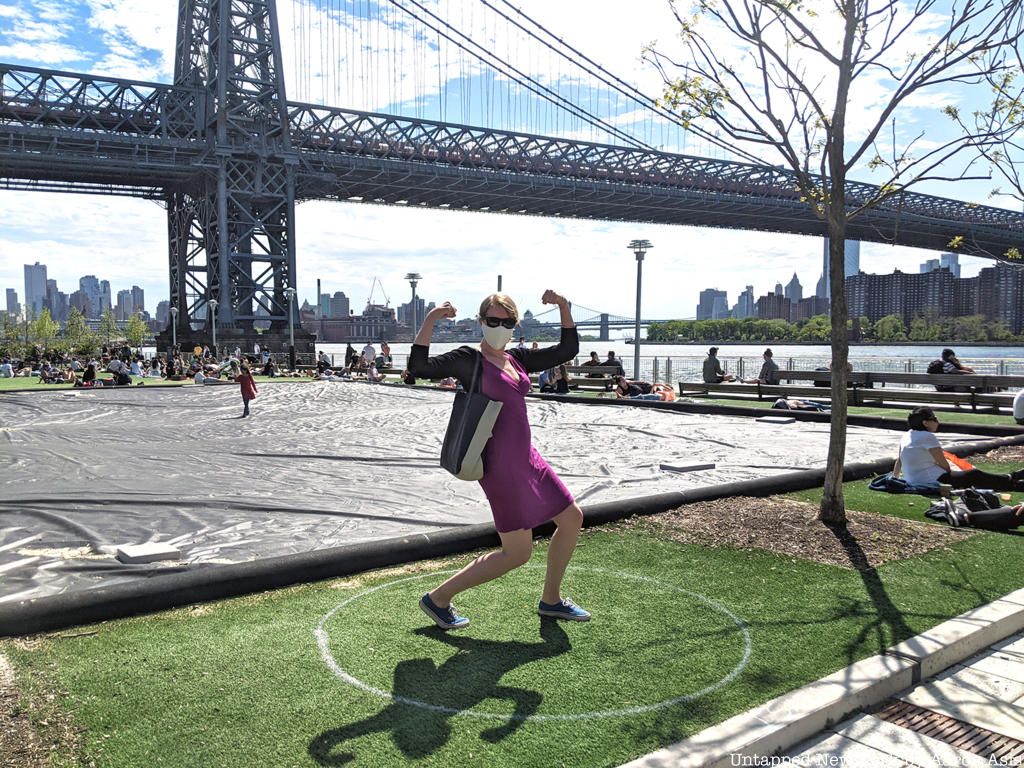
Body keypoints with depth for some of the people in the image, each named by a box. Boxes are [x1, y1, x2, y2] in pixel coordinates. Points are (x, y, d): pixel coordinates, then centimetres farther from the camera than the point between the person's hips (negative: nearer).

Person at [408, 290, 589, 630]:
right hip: (500, 465, -8)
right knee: (516, 553, -3)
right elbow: (419, 367, -23)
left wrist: (563, 307, 4)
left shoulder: (517, 358, 11)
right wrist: (430, 320, -29)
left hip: (525, 458, 9)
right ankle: (438, 599, 10)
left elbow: (568, 350, 15)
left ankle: (550, 600, 32)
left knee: (572, 517, 15)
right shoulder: (468, 359, -10)